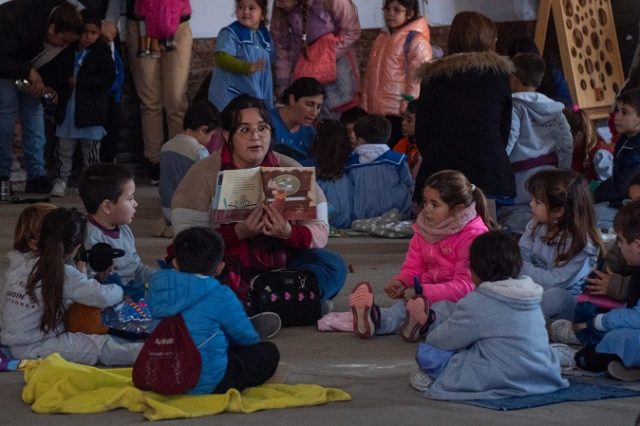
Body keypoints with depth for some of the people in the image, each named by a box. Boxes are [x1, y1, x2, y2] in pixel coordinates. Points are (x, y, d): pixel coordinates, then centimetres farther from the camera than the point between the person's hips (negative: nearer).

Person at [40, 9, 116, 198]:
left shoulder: (102, 52, -6)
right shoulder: (66, 50, 1)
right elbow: (50, 70, 9)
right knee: (64, 146, 6)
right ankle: (61, 180, 15)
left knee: (91, 147, 6)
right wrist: (51, 87, -10)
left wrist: (80, 81, -17)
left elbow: (108, 78, -14)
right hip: (67, 106, 2)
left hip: (91, 109, -2)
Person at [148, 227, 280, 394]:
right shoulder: (220, 296, -11)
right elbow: (248, 339, 2)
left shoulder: (158, 286, 3)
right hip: (206, 382, -7)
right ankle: (223, 390, 3)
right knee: (268, 352, 10)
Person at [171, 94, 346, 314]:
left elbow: (320, 229, -1)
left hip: (281, 266, 2)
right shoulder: (203, 174, -3)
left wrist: (290, 234, -23)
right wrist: (238, 233, -26)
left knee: (333, 265, -19)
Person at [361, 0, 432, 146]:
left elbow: (418, 78, -14)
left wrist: (409, 108, -17)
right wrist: (365, 105, 17)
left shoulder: (416, 40, -9)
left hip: (398, 113, -8)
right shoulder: (381, 38, 16)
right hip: (376, 112, 8)